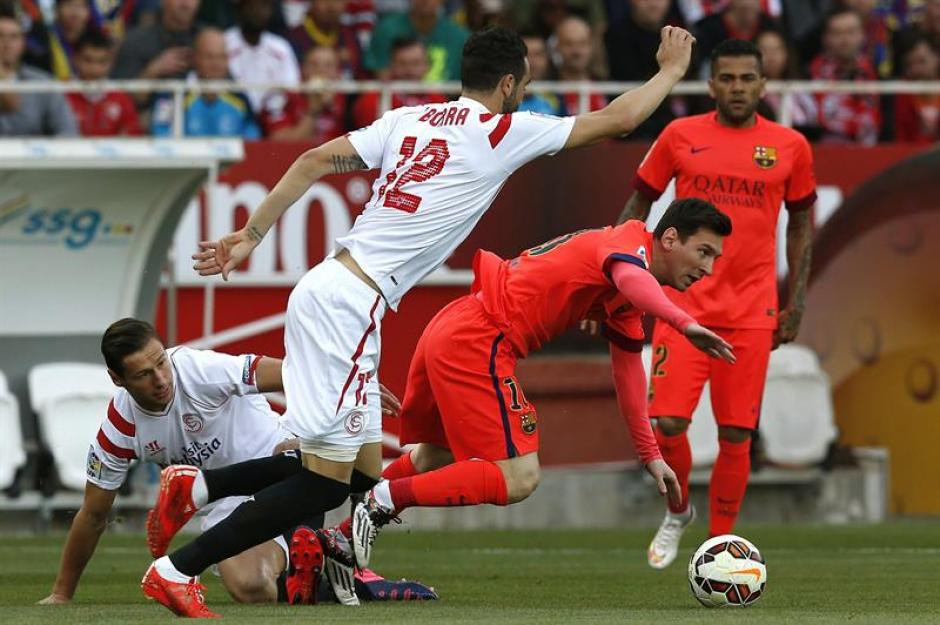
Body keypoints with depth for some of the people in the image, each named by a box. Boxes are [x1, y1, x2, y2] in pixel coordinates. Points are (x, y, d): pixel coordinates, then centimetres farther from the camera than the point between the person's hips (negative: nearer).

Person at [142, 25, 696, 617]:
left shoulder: (409, 119, 15)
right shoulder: (505, 132, -2)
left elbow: (315, 161, 9)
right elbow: (616, 119, 7)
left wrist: (250, 235, 12)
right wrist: (672, 70, 23)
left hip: (327, 290, 8)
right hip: (349, 304, -8)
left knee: (365, 472, 11)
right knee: (326, 482, -6)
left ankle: (199, 488, 10)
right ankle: (177, 570, -9)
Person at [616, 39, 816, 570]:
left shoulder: (790, 147, 4)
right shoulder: (680, 136, 2)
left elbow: (802, 223, 14)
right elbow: (639, 205, 11)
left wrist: (797, 302, 7)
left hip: (752, 313, 1)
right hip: (684, 305, -1)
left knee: (737, 435, -1)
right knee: (666, 422, -11)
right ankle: (678, 512, 17)